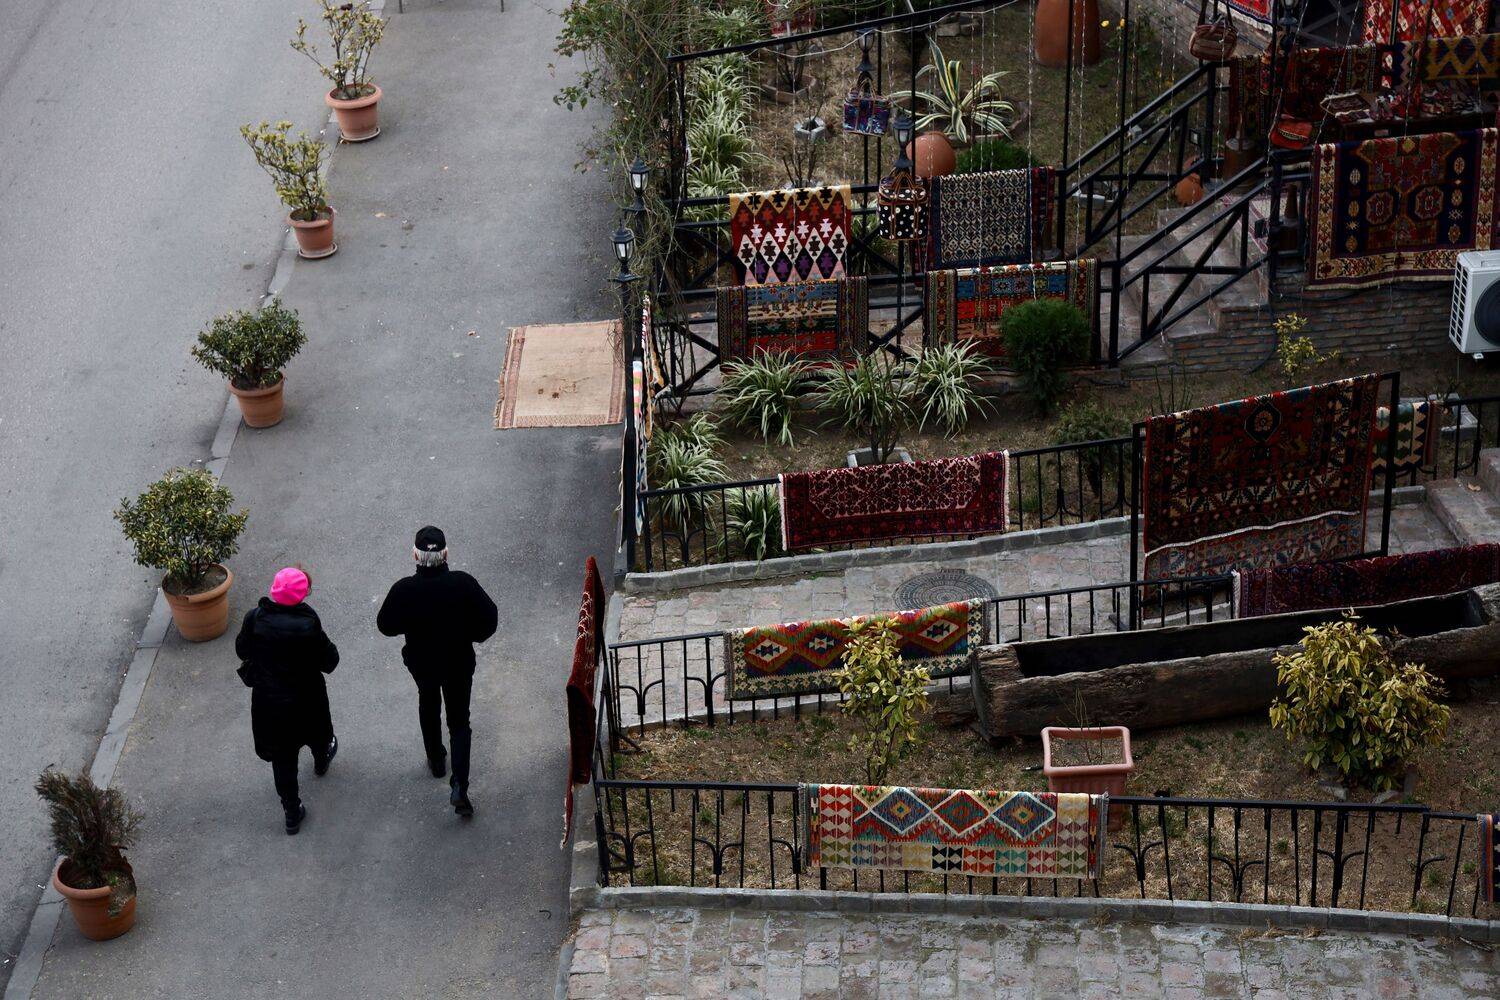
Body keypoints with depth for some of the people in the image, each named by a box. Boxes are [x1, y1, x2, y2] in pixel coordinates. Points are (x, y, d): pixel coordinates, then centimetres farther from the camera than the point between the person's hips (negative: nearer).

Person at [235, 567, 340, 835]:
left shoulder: (255, 618, -20)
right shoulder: (309, 624, -29)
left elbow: (242, 651, -3)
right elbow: (329, 662, -18)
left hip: (268, 701, 1)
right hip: (306, 699, -1)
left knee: (282, 758, 16)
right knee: (316, 732, 33)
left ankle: (292, 813, 25)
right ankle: (321, 761, 64)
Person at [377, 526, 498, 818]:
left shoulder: (404, 589, -26)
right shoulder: (463, 583, -26)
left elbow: (385, 625, -12)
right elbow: (489, 618, -15)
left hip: (422, 662, 1)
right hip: (459, 663, -1)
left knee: (428, 706, 31)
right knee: (459, 722, 13)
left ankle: (436, 760, 49)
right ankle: (459, 786, 0)